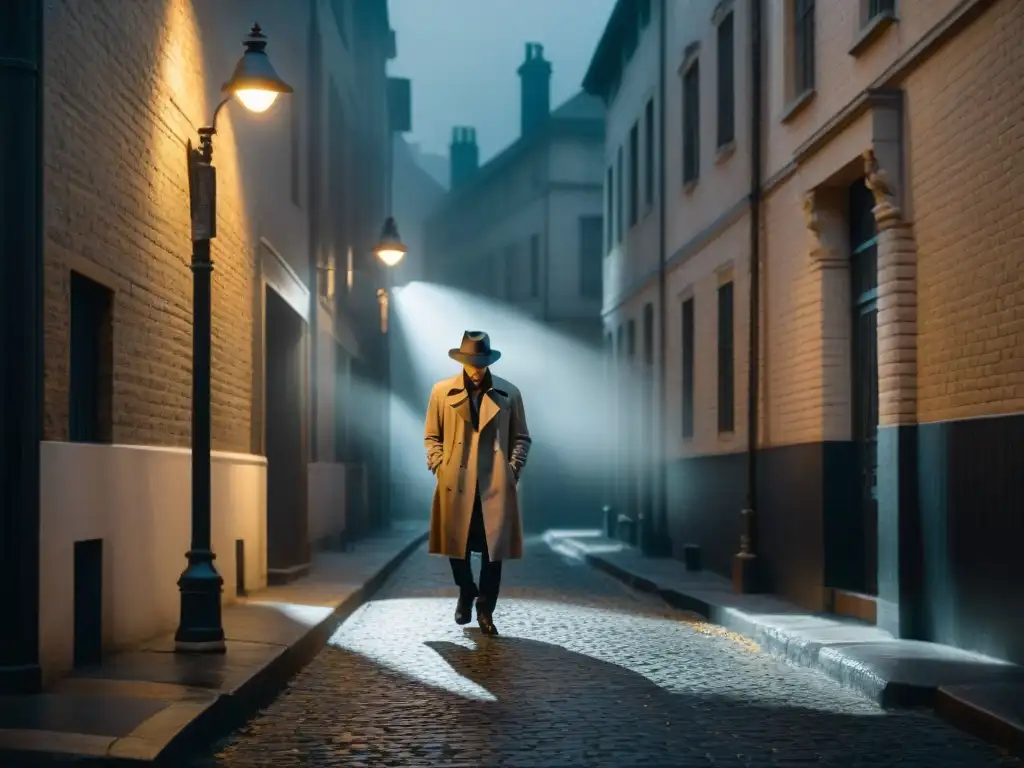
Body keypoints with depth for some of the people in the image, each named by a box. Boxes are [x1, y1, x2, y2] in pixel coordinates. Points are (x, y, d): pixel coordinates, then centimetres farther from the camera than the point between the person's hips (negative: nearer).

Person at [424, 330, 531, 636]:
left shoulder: (509, 393, 5)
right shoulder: (442, 391, 6)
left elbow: (521, 437, 11)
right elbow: (432, 436, 11)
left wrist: (513, 470, -1)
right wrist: (439, 467, -1)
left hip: (496, 485, 0)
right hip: (455, 484, 0)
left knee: (494, 549, -1)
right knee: (456, 546, 7)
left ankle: (485, 610, 13)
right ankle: (466, 593, 34)